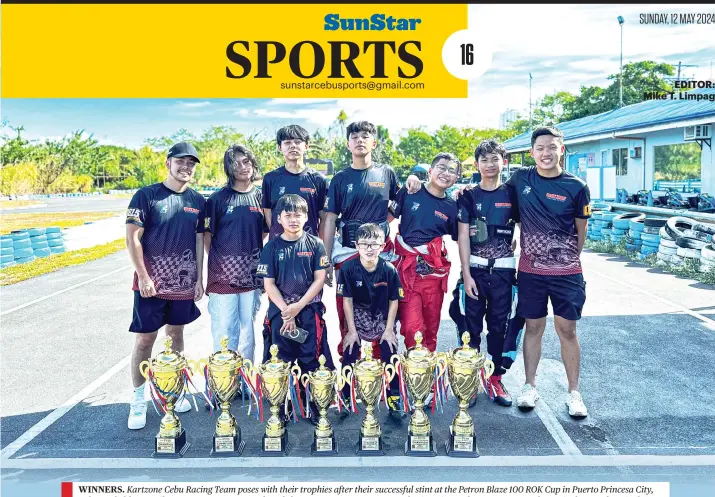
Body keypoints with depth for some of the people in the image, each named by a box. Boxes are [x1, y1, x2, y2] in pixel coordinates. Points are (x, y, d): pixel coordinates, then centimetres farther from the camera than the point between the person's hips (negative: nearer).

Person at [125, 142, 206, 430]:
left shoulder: (198, 201, 6)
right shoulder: (146, 196, -6)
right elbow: (132, 238, -8)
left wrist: (199, 278, 7)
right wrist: (143, 277, -13)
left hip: (183, 283, 4)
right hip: (151, 283, -3)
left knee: (176, 334, 15)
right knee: (145, 339, 1)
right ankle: (138, 401, 13)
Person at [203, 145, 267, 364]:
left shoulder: (260, 197, 7)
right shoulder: (218, 199, -2)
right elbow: (207, 237, 1)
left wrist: (262, 267, 10)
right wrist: (218, 265, 0)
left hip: (252, 277, 3)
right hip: (224, 277, -3)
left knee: (248, 330, 12)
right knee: (224, 331, 0)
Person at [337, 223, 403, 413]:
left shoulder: (389, 270, -15)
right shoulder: (348, 269, -16)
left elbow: (394, 301, -5)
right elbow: (347, 301, -10)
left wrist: (389, 329, -6)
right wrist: (351, 331, -9)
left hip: (383, 319, 1)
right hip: (356, 319, 0)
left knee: (390, 355, -4)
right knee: (349, 356, -6)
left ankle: (394, 395, 15)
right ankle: (346, 396, 12)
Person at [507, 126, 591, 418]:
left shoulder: (576, 188, -5)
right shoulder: (520, 179, -2)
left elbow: (581, 231, 5)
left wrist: (569, 258, 10)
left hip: (567, 273, -1)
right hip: (530, 271, 1)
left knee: (567, 330, 5)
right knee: (533, 328, 11)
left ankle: (574, 393, 19)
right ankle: (530, 386, 24)